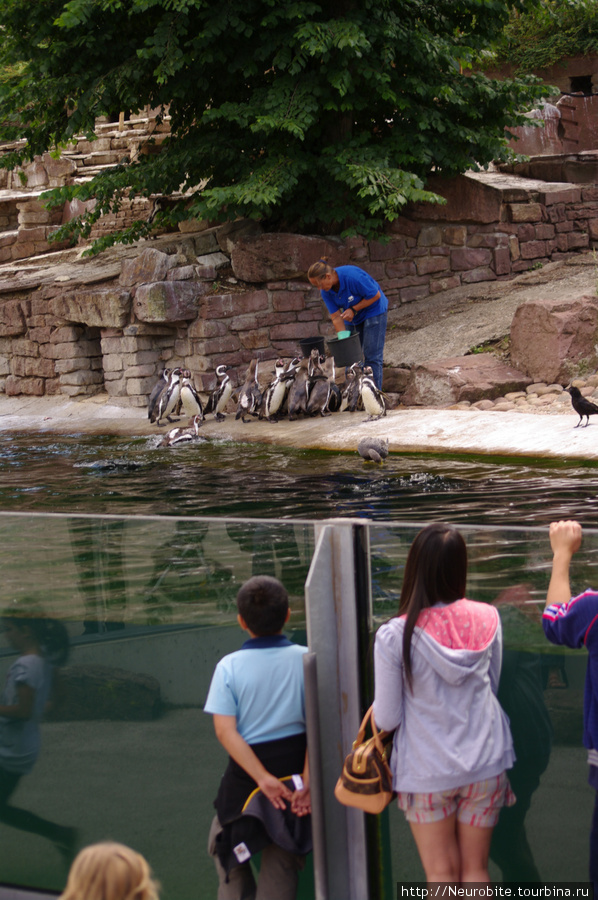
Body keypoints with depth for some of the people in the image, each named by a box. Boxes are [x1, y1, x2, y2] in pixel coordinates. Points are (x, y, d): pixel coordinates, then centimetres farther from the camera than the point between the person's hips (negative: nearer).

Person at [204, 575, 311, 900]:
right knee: (282, 858, 11)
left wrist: (263, 778, -17)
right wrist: (307, 779, -12)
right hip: (294, 767, 2)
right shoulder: (304, 660, -7)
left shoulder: (229, 667, -9)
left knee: (225, 842, 21)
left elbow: (225, 730, -14)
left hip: (247, 775, -1)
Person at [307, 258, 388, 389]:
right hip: (352, 318, 6)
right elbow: (336, 317, -10)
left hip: (374, 310, -6)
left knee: (372, 356, -11)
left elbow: (376, 295, -22)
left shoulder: (353, 276, -33)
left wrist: (354, 309, -23)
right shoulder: (326, 291, -13)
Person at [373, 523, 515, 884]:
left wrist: (377, 707, 11)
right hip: (485, 762, 3)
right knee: (475, 869, 12)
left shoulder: (394, 636, -16)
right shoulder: (488, 619, -6)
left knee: (441, 874, 10)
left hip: (427, 771, -3)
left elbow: (387, 719, -10)